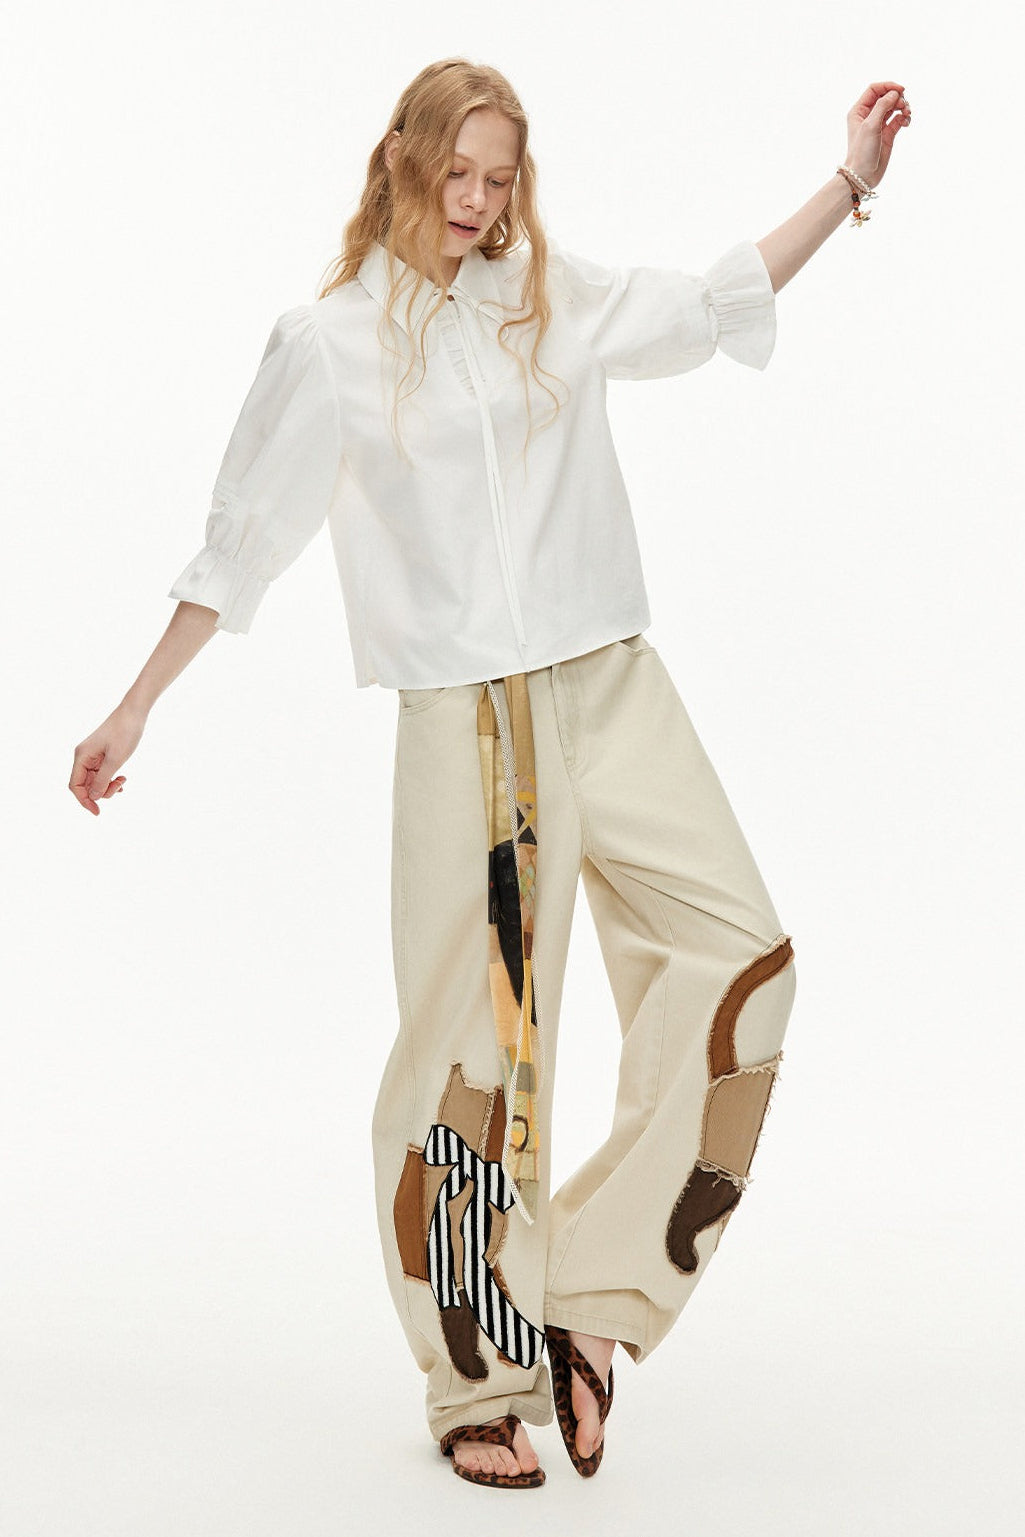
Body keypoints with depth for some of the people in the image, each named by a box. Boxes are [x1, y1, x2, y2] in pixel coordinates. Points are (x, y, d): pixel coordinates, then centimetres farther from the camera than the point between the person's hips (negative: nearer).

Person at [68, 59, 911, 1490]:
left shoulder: (558, 300, 12)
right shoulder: (329, 342, 3)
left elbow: (716, 301, 25)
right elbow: (241, 541, 7)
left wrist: (851, 180, 22)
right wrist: (135, 709, 7)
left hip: (612, 687, 5)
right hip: (466, 718, -4)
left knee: (741, 955, -9)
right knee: (477, 1039, -1)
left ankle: (589, 1299, 2)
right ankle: (481, 1387, 14)